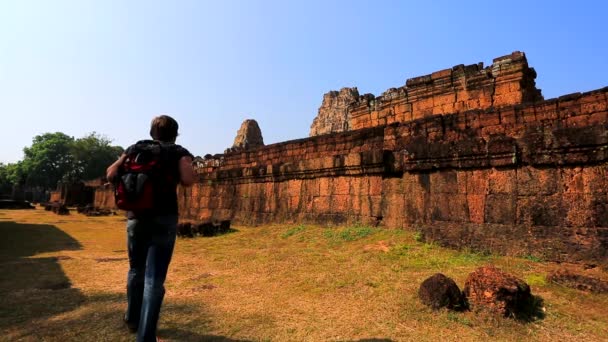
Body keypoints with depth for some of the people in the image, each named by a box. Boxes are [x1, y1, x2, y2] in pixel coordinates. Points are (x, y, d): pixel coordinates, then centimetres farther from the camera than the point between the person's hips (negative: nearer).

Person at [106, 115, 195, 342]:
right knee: (154, 279, 0)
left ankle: (132, 319, 41)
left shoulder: (135, 148, 13)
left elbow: (110, 174, 5)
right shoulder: (179, 152, 3)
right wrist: (171, 178, 7)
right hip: (164, 219, -4)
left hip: (135, 217, 4)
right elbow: (188, 180, -14)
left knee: (136, 270, 24)